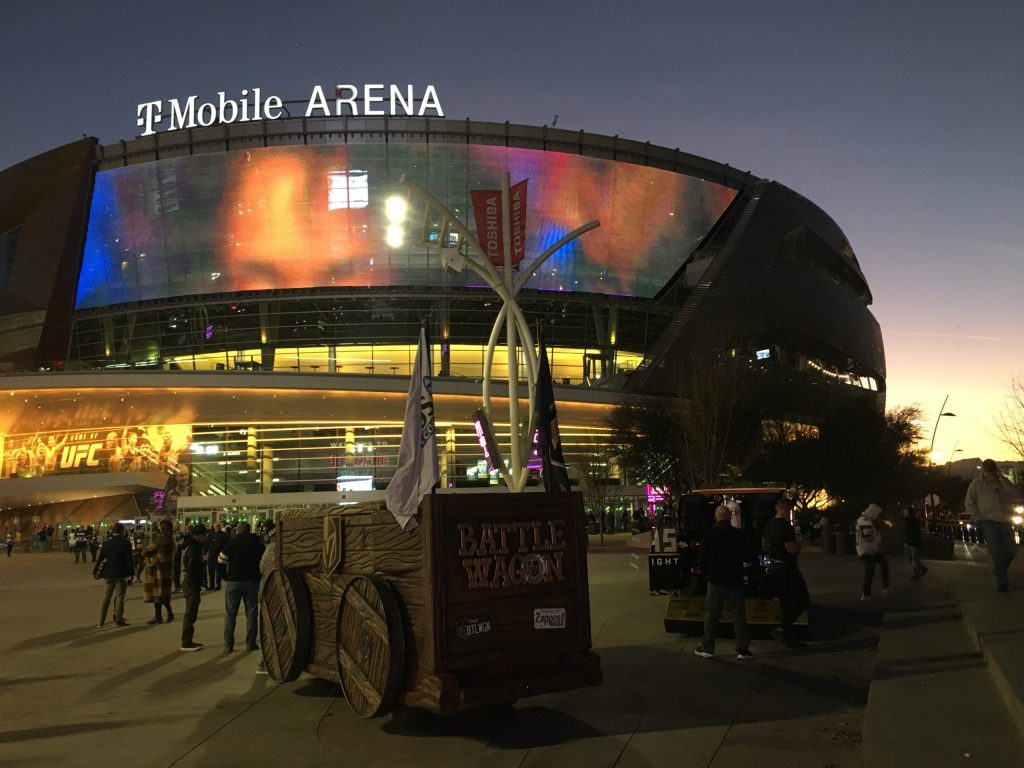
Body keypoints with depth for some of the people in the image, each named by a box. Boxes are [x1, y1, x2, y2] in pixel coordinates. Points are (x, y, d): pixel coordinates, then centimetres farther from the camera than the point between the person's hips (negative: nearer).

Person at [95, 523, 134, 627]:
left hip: (108, 573, 5)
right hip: (121, 574, -5)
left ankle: (101, 621, 13)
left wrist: (97, 571, 14)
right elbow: (129, 560, -9)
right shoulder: (125, 543, -9)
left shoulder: (106, 543, 4)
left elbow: (101, 559, 7)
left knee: (106, 597, 12)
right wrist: (131, 572, -2)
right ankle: (119, 619, 3)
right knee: (119, 596, 2)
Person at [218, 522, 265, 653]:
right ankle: (250, 643, 7)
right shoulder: (257, 543, 4)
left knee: (230, 614, 6)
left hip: (234, 582, -1)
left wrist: (225, 577, 10)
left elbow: (221, 561, -2)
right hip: (252, 582, 1)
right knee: (251, 613, 8)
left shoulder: (231, 542, -2)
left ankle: (228, 645, 4)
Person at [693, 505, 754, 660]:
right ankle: (743, 649, 11)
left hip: (716, 580, -1)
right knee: (739, 615, 9)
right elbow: (747, 557, 3)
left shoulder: (708, 536, -9)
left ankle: (707, 648, 14)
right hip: (736, 581, 1)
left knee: (711, 615, 8)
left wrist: (707, 575, 11)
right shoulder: (739, 534, -7)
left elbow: (701, 560, -5)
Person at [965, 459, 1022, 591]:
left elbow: (1017, 496, -7)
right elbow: (969, 503, 2)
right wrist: (981, 517, -6)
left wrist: (1003, 480, -13)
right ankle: (1002, 581, 1)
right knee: (996, 553, -6)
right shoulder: (976, 484, 0)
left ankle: (999, 570, 30)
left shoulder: (1003, 483, 8)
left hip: (1005, 523, 3)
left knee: (1011, 551, 4)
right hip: (988, 523, -3)